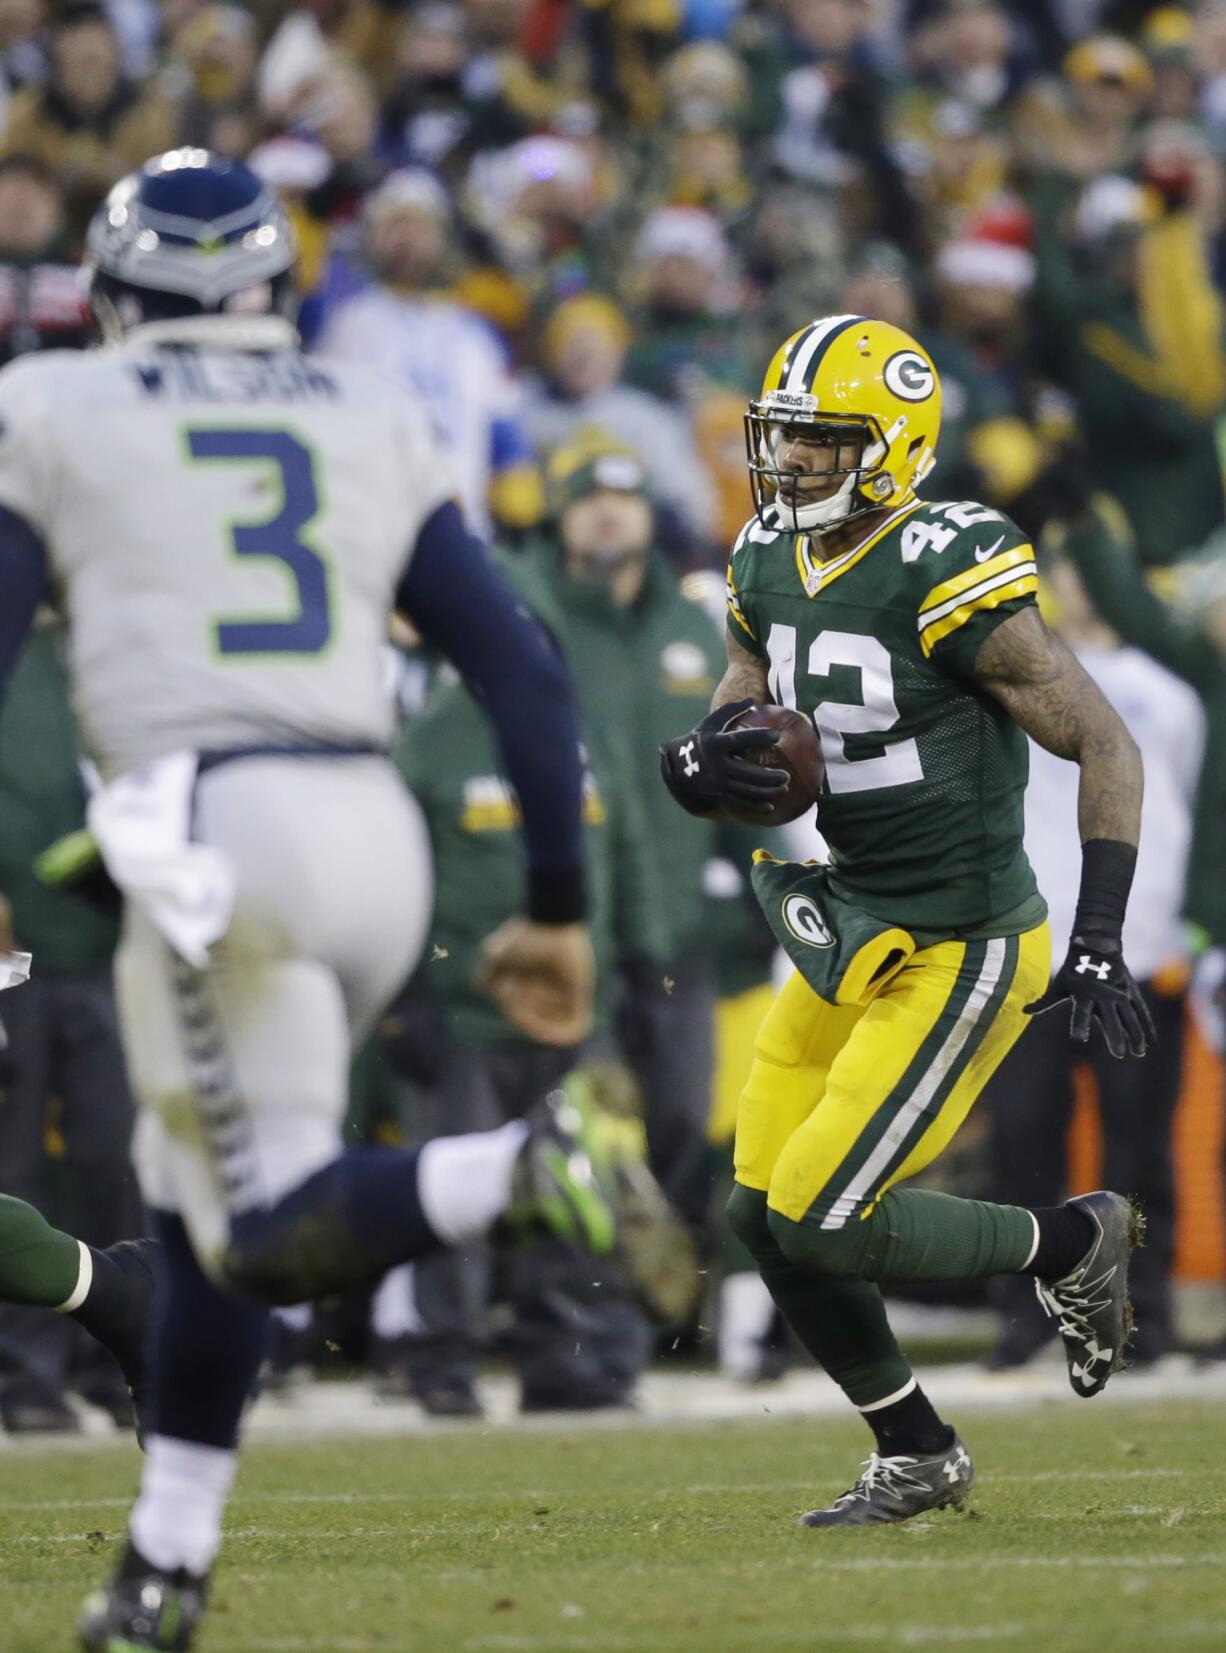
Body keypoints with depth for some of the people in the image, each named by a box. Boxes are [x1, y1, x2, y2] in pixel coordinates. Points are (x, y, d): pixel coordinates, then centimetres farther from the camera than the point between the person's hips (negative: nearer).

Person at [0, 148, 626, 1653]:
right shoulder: (373, 425, 18)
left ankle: (524, 1170, -31)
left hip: (211, 831, -5)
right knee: (192, 1193, 20)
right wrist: (558, 909, 19)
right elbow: (524, 674, 14)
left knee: (272, 1231, -3)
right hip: (377, 835, 5)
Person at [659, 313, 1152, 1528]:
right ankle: (917, 1458, 24)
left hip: (957, 955, -8)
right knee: (765, 1221, 6)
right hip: (849, 931, 8)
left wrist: (1099, 945, -21)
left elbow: (1104, 745, -16)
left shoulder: (946, 576, -20)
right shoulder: (769, 566, 3)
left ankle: (1072, 1246, 13)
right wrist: (701, 764, -11)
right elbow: (739, 709, 15)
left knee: (825, 1224, -12)